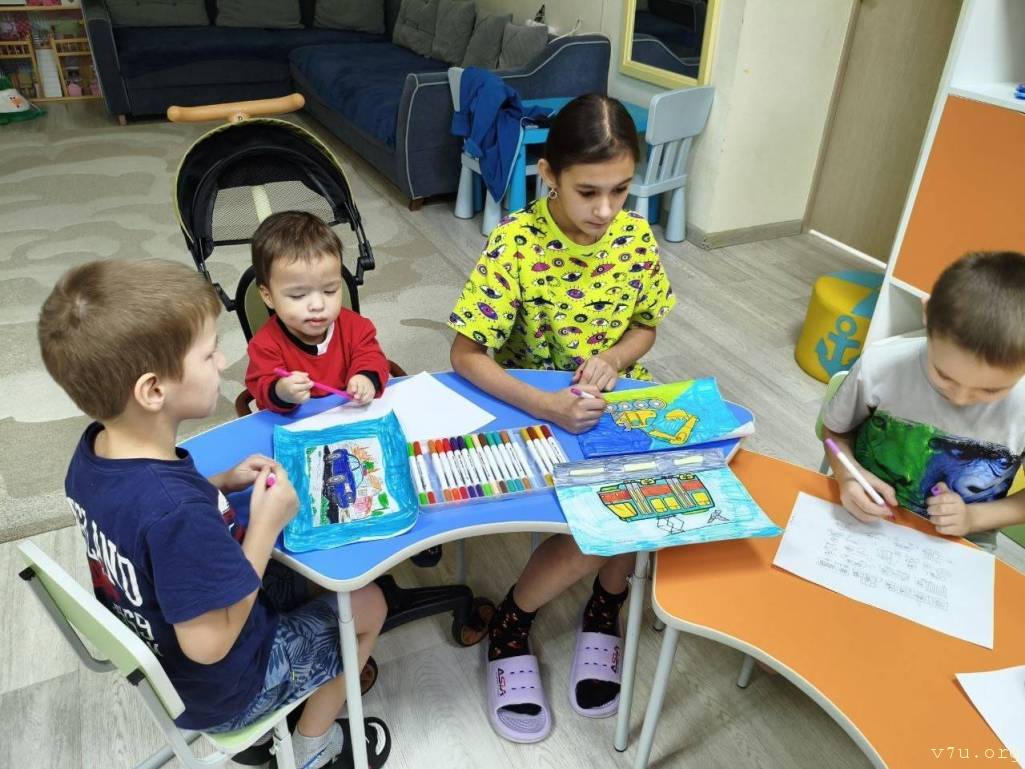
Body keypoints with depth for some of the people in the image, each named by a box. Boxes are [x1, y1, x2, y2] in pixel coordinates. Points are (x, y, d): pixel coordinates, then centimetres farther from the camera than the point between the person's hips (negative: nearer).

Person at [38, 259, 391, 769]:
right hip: (219, 691, -7)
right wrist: (265, 526, -27)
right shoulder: (177, 512, -41)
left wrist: (221, 483, -5)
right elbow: (209, 644, -32)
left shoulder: (94, 450, -14)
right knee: (368, 603, 11)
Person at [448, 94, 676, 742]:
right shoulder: (515, 244, -20)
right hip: (532, 411, -4)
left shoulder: (637, 237, -6)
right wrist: (548, 406, -34)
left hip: (617, 400, 4)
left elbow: (646, 326, 8)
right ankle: (510, 627, 4)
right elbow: (466, 355, -20)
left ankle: (605, 604, 10)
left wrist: (611, 359, -15)